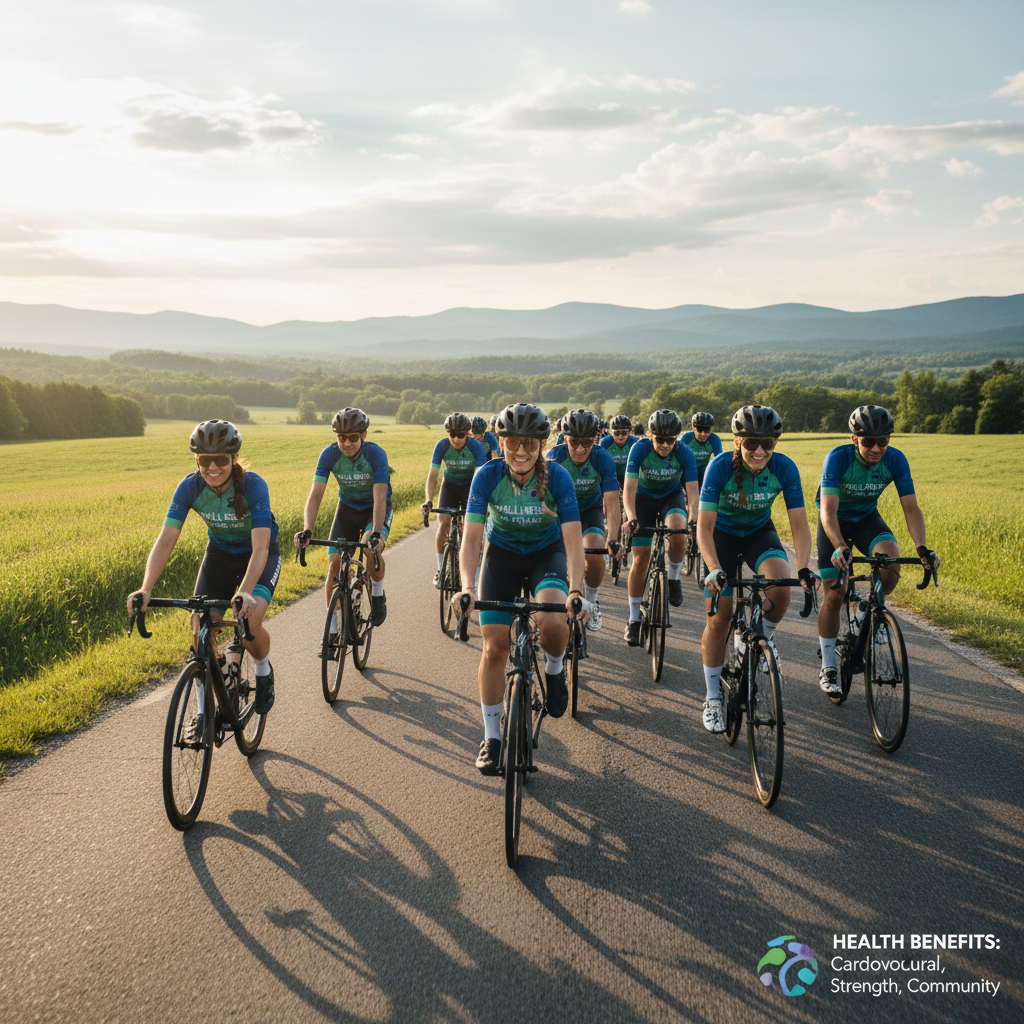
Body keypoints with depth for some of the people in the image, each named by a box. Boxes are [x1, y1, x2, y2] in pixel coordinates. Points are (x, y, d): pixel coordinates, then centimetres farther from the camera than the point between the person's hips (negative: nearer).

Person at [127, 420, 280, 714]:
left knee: (250, 621, -26)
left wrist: (245, 592, -56)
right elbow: (165, 541, -26)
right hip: (219, 553, 3)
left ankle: (264, 670, 9)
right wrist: (145, 589, -41)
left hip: (258, 555, -3)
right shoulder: (190, 487, -22)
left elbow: (260, 548, -40)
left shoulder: (253, 485, -31)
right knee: (201, 627, -13)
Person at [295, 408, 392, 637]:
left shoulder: (376, 454, -29)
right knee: (334, 563, -10)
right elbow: (315, 495, -26)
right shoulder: (329, 454, -21)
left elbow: (380, 499, -37)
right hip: (347, 508, 3)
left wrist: (376, 532, -51)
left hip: (375, 509, -3)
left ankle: (378, 596, -2)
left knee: (373, 549, -32)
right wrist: (306, 531, -41)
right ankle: (333, 626, 5)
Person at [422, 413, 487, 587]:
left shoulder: (476, 446, -26)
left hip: (470, 485, -1)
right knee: (443, 524, -14)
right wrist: (428, 500, -35)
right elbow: (432, 475, -22)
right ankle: (440, 569, 2)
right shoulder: (442, 446, -21)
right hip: (450, 485, 1)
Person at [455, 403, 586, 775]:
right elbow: (471, 538, -24)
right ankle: (491, 736, 13)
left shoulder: (557, 477, -24)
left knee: (553, 621, -31)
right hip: (502, 553, 1)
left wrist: (575, 590, -42)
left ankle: (554, 670, 5)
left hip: (547, 553, -1)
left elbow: (573, 540, -28)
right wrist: (467, 588, -39)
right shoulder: (488, 476, -22)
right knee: (494, 646, -4)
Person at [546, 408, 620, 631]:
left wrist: (613, 539, -41)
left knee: (595, 552, -25)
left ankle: (592, 601, 3)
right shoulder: (555, 456, -28)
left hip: (591, 508, 0)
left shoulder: (603, 459, -27)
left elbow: (611, 503, -29)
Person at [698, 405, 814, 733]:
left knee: (780, 587, -29)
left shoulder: (785, 468, -22)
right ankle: (713, 699, 7)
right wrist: (714, 570, -44)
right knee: (719, 617, -9)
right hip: (722, 533, -2)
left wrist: (804, 569, -34)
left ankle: (766, 636, 4)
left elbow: (799, 524, -20)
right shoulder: (720, 467, -29)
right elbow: (704, 527, -30)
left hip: (759, 533, 2)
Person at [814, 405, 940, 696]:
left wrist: (922, 548, -37)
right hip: (835, 521, -2)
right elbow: (828, 511, -38)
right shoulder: (837, 458, -31)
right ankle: (828, 668, 6)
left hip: (866, 517, 2)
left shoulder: (895, 460, -21)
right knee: (833, 595, -8)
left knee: (891, 561, -29)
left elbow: (911, 508, -21)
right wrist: (840, 548, -54)